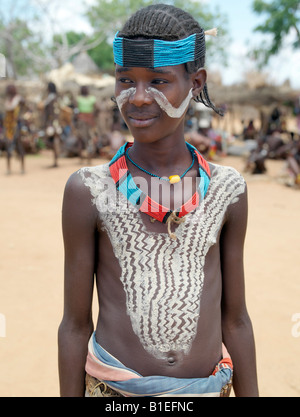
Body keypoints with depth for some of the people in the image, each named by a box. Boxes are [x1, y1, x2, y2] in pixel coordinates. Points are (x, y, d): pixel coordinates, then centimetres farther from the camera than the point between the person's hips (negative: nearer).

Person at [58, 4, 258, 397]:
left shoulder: (227, 190, -4)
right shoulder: (89, 191, -10)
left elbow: (235, 318, 3)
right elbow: (76, 323, -3)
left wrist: (249, 393, 7)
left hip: (209, 387, 2)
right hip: (114, 389, -1)